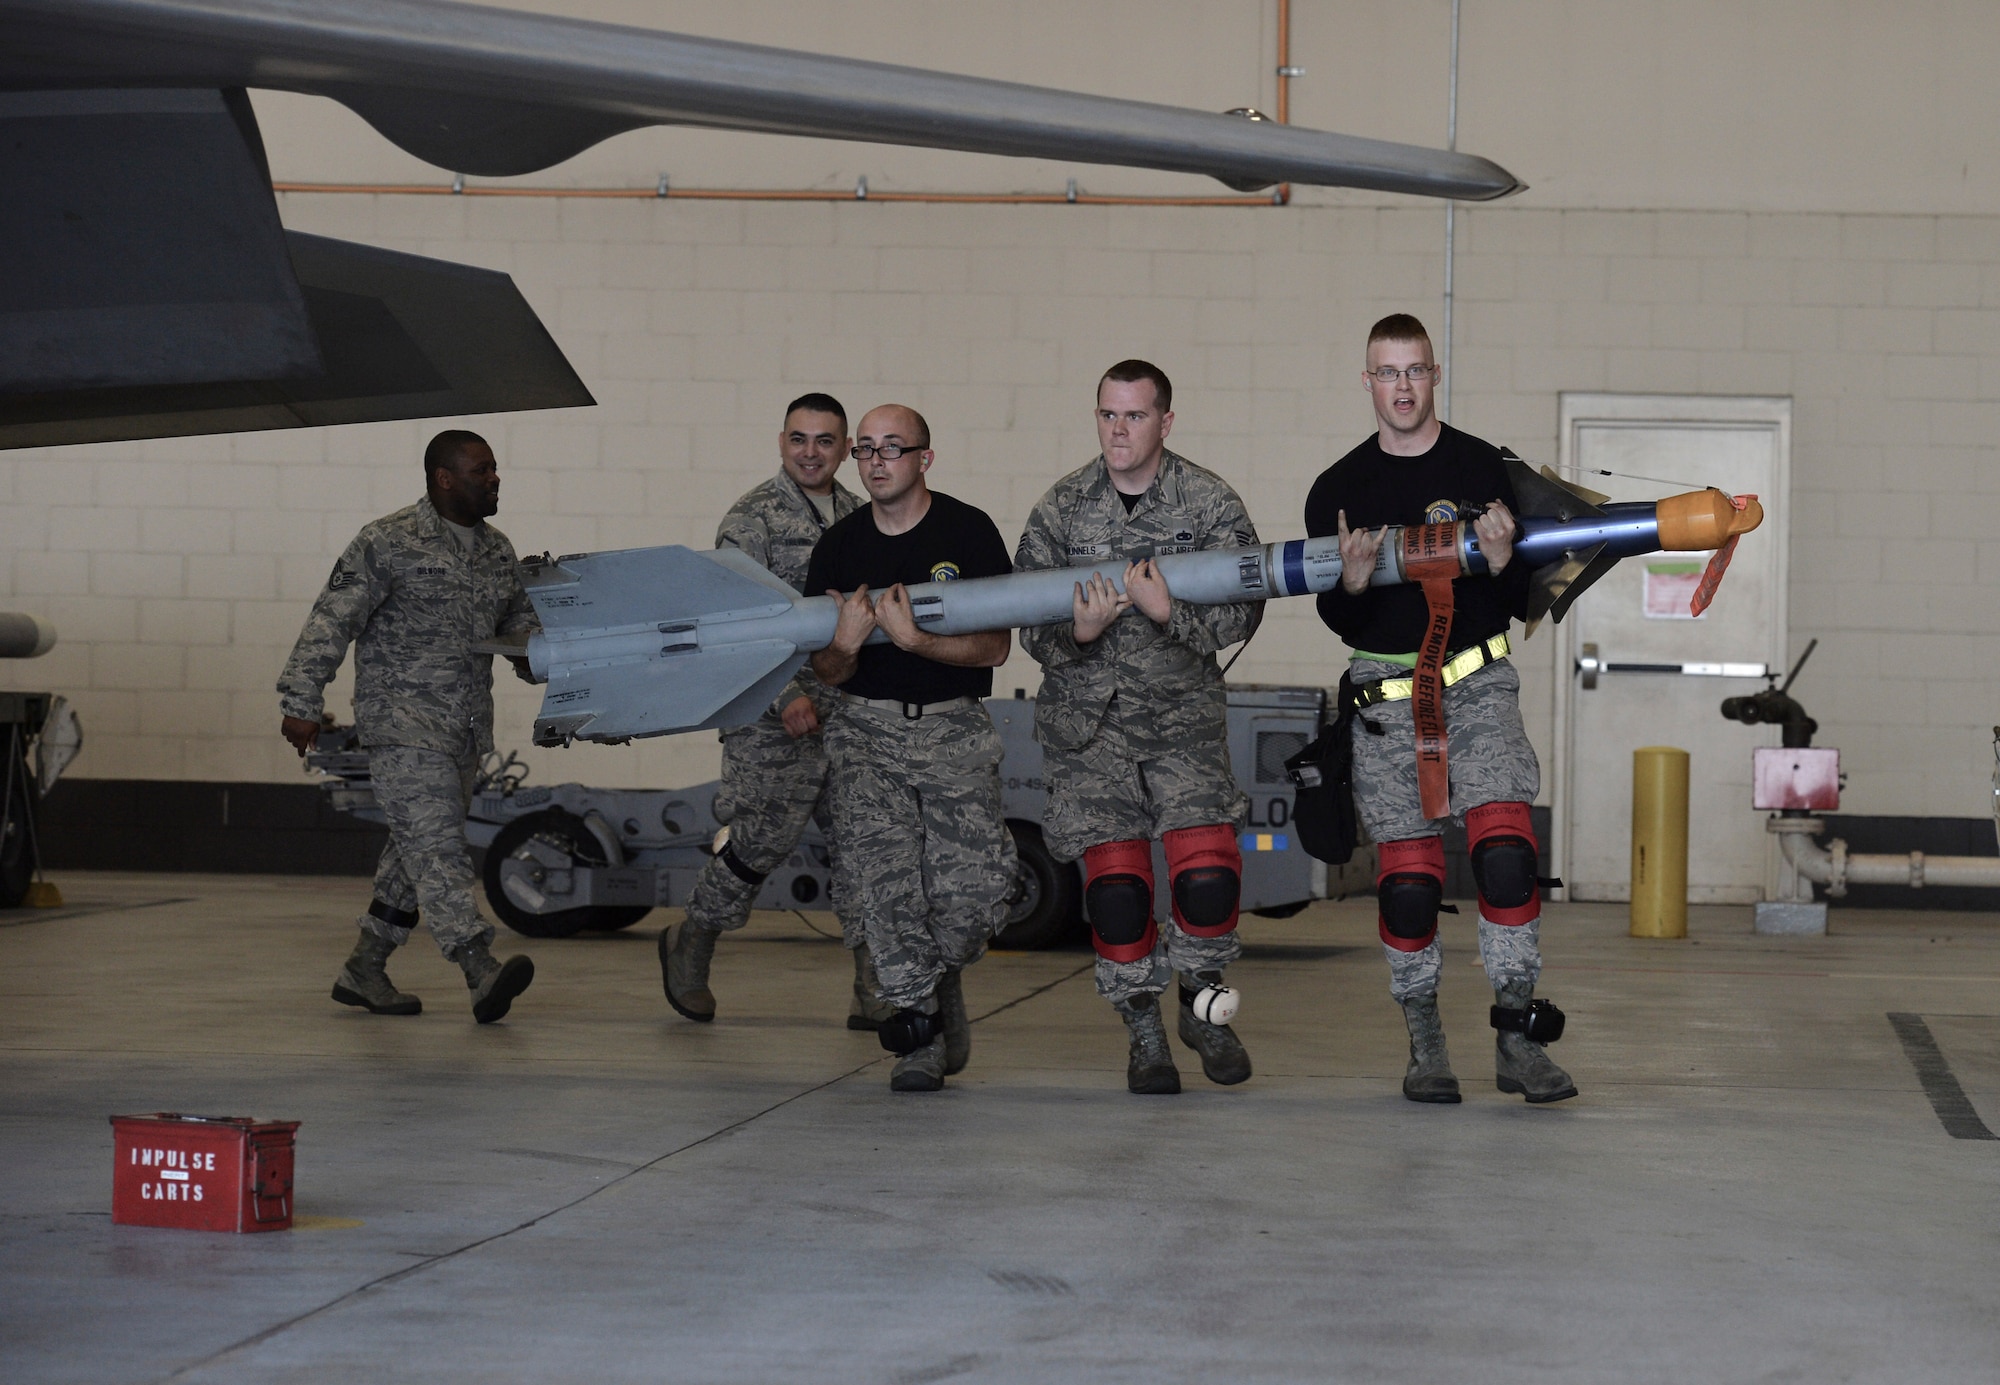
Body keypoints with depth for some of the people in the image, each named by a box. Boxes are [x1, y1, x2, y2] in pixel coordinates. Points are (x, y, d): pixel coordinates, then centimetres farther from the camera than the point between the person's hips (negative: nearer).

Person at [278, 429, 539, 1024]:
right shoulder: (388, 543, -8)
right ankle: (482, 972, -29)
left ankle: (363, 970, 23)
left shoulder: (498, 552, 13)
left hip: (467, 728, 8)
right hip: (402, 720, -8)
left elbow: (520, 617, 26)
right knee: (435, 843, -17)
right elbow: (332, 621, -9)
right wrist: (302, 703, -14)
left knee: (415, 851, 12)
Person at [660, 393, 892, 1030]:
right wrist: (786, 696, -20)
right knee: (762, 843, 0)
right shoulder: (753, 517, -6)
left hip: (852, 714, 6)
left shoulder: (859, 516, 13)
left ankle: (876, 990, 3)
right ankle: (690, 944, 24)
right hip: (776, 720, -6)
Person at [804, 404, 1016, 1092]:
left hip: (954, 726, -2)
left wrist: (913, 638, -21)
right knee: (882, 870, -18)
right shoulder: (839, 545, 7)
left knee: (973, 889, -12)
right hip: (868, 725, 2)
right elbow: (827, 672, 7)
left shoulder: (969, 532, -2)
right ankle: (920, 1025, -7)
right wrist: (845, 643, -16)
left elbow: (995, 648, -7)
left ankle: (940, 978, 21)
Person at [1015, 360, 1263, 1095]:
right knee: (1114, 886, -4)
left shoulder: (1210, 502, -2)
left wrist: (1169, 613, -25)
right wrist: (1079, 632, -20)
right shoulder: (1060, 508, 1)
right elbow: (1031, 626, 2)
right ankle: (1144, 1034, 16)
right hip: (1087, 718, 1)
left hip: (1183, 711, -1)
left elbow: (1241, 611, -7)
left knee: (1208, 877, -12)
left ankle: (1202, 1004, 15)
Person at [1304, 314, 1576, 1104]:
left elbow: (1521, 604, 4)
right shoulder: (1338, 491, 6)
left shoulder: (1482, 470, 4)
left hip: (1478, 681, 0)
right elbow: (1339, 623, 5)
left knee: (1507, 852, -16)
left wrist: (1501, 562, -17)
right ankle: (1424, 1047, 13)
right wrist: (1352, 583, -16)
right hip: (1387, 692, 0)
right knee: (1408, 879, -3)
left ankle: (1515, 1040, -9)